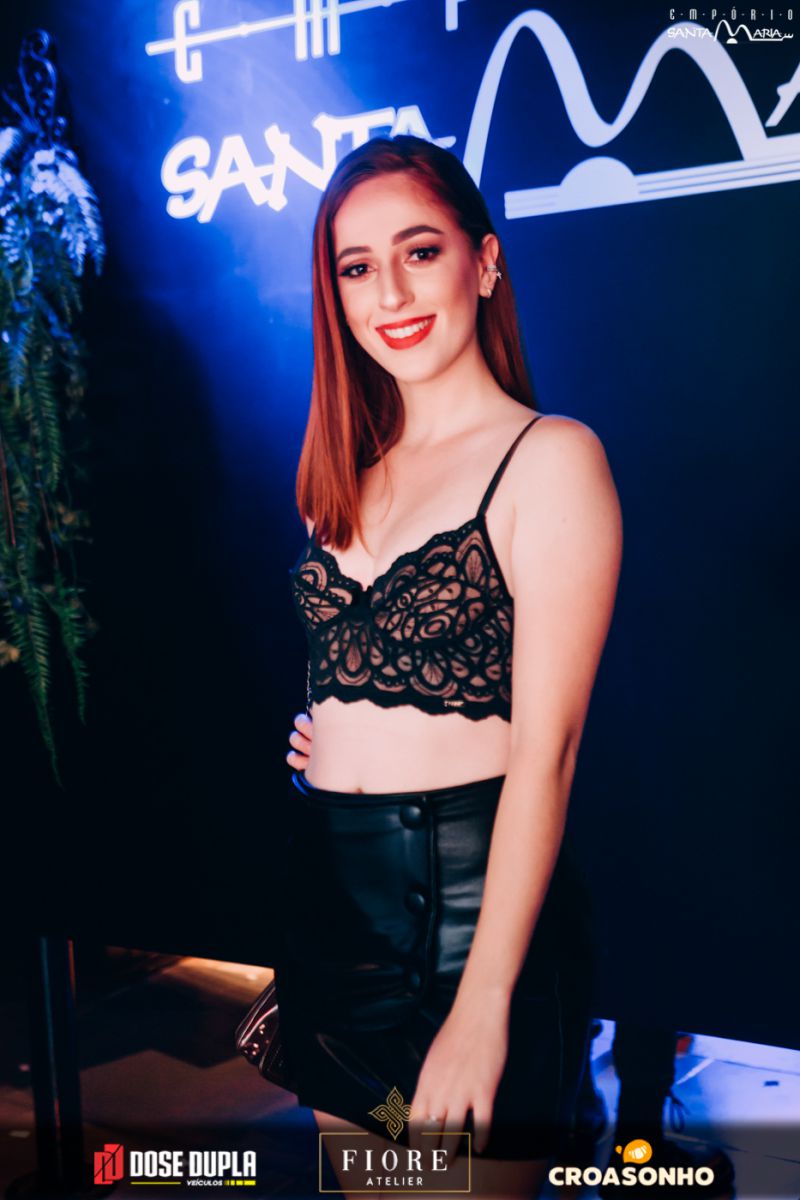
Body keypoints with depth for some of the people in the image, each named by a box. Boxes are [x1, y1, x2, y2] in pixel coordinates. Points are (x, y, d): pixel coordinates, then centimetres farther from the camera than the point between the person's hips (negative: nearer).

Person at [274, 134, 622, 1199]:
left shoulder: (550, 458, -11)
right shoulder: (353, 472, 9)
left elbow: (547, 748, -16)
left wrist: (484, 1005, -18)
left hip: (470, 900, -6)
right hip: (328, 897, 6)